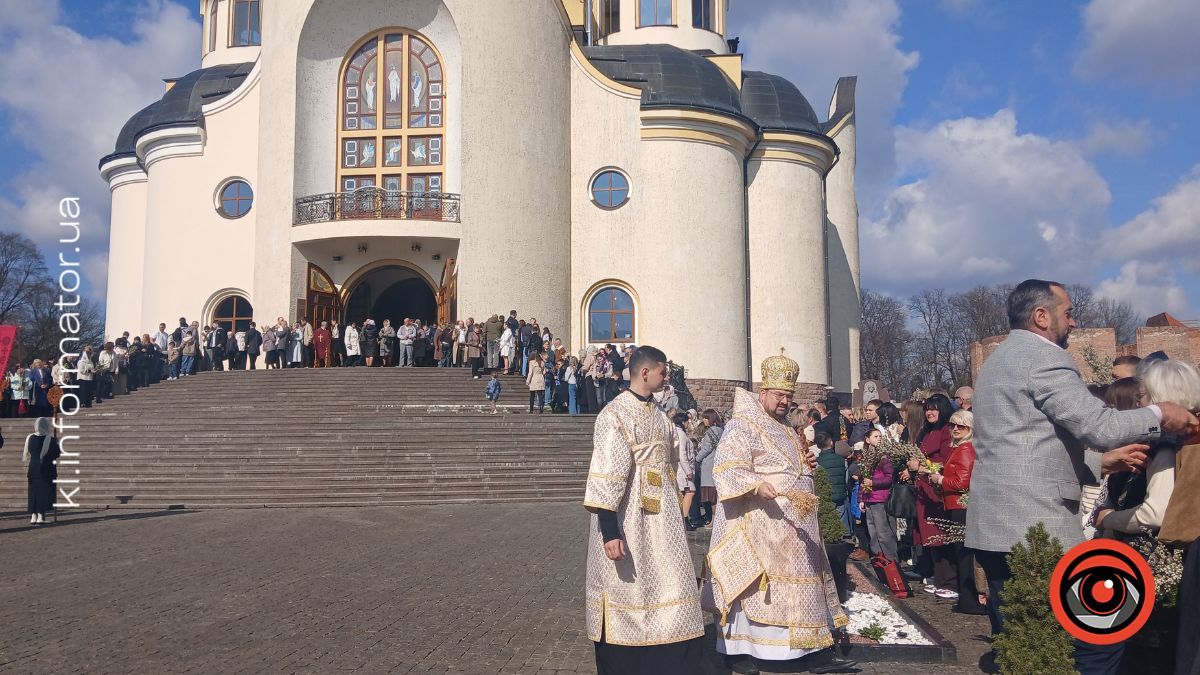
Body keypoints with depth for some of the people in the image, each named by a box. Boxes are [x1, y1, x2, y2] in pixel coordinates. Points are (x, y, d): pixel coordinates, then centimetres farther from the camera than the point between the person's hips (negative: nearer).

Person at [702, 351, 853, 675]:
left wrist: (804, 464, 12)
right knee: (751, 585, -4)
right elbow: (728, 469, -21)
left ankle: (809, 646, 21)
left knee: (798, 581, 12)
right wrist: (757, 485, -34)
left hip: (793, 523, 9)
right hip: (759, 523, -9)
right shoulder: (742, 426, -10)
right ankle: (735, 649, 5)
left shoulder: (785, 429, 18)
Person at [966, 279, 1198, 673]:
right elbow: (1098, 426, -15)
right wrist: (1159, 415, 1)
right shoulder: (1042, 356, -9)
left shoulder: (998, 362, 22)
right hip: (1034, 529, -10)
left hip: (995, 528, 10)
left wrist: (1101, 462, 21)